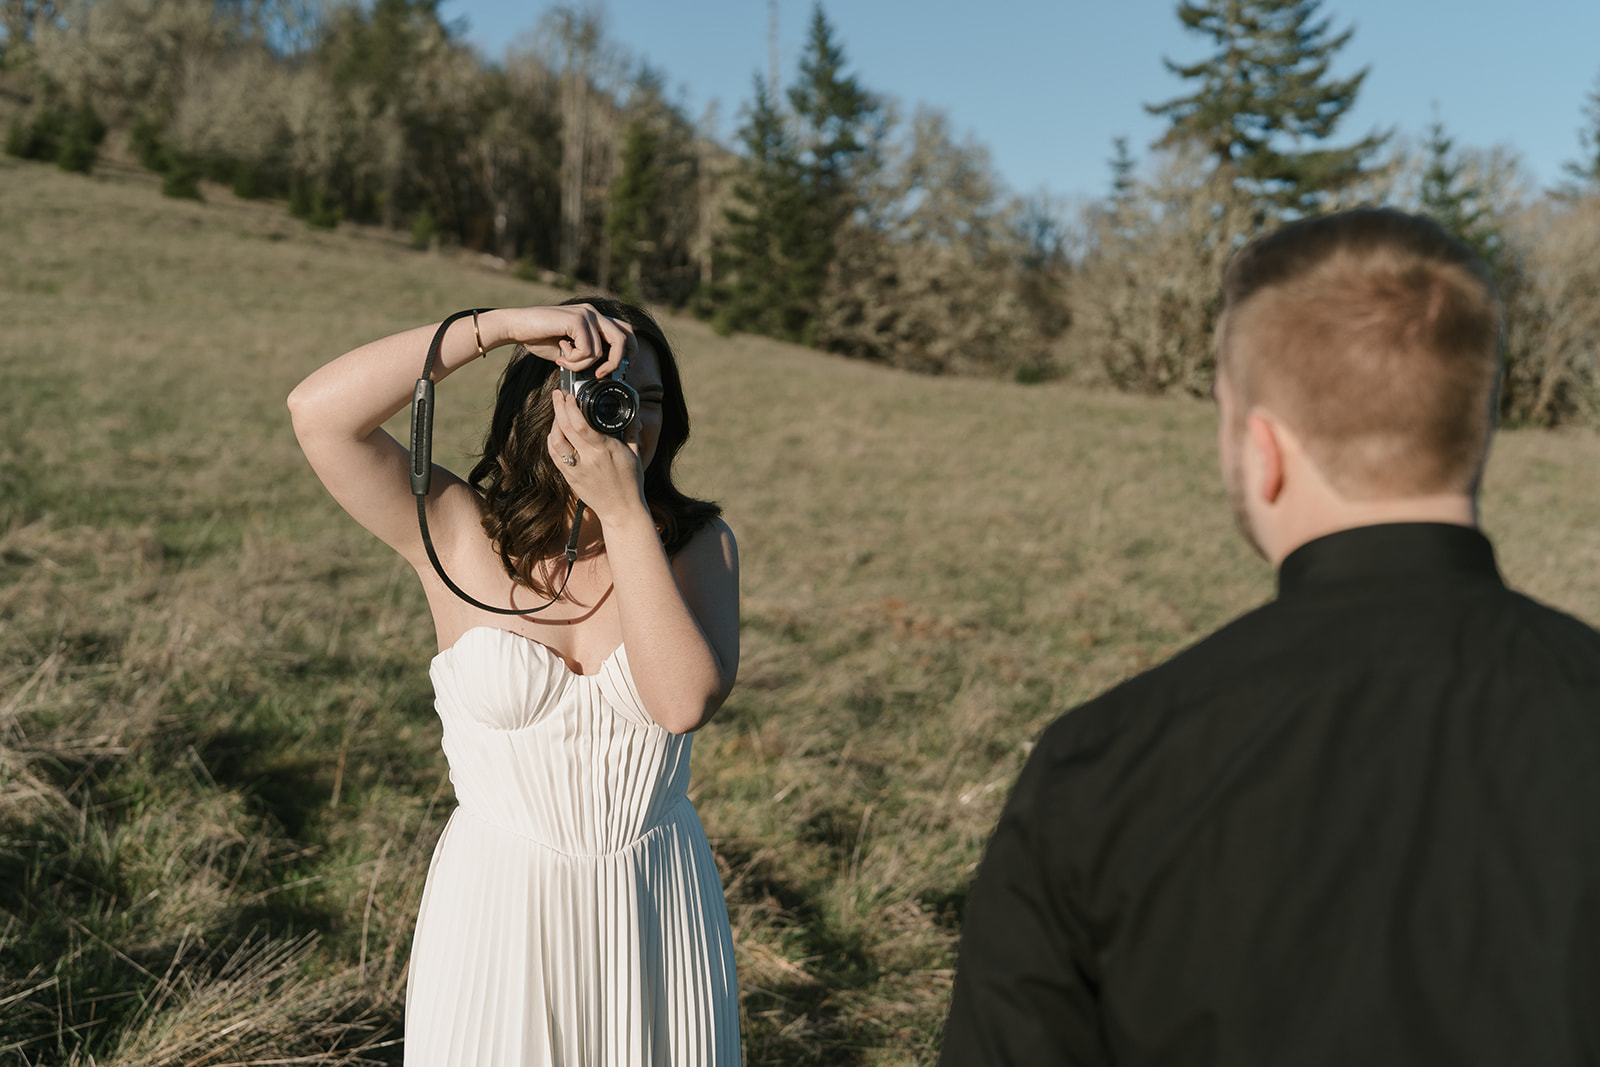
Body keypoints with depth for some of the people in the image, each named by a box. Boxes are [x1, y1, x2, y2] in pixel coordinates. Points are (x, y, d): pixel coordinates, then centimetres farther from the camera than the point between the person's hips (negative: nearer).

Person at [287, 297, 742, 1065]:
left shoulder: (695, 543, -6)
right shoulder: (459, 533, -8)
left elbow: (686, 701, -22)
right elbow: (317, 412, -21)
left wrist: (624, 514, -24)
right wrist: (502, 326, -24)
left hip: (655, 910, 2)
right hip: (498, 910, -1)